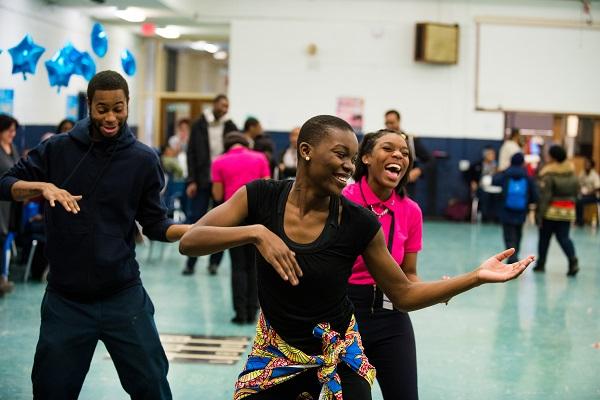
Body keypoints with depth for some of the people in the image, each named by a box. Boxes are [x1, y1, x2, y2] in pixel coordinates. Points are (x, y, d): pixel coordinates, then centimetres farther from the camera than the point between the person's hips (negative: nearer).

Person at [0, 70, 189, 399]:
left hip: (123, 297, 0)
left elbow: (154, 224, 3)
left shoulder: (143, 159, -1)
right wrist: (42, 187, -21)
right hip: (65, 299, 1)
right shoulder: (57, 149, 0)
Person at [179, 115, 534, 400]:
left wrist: (477, 277, -16)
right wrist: (255, 232, -36)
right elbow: (189, 242, -21)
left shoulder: (358, 223, -15)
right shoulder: (261, 197, -14)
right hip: (275, 353, 0)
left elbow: (404, 295, -7)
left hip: (337, 356, 0)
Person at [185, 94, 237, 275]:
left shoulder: (230, 127, 3)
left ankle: (215, 261, 13)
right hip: (202, 181, -1)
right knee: (195, 220, -2)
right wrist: (191, 181, -4)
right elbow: (191, 153, 2)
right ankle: (190, 262, 5)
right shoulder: (199, 125, 2)